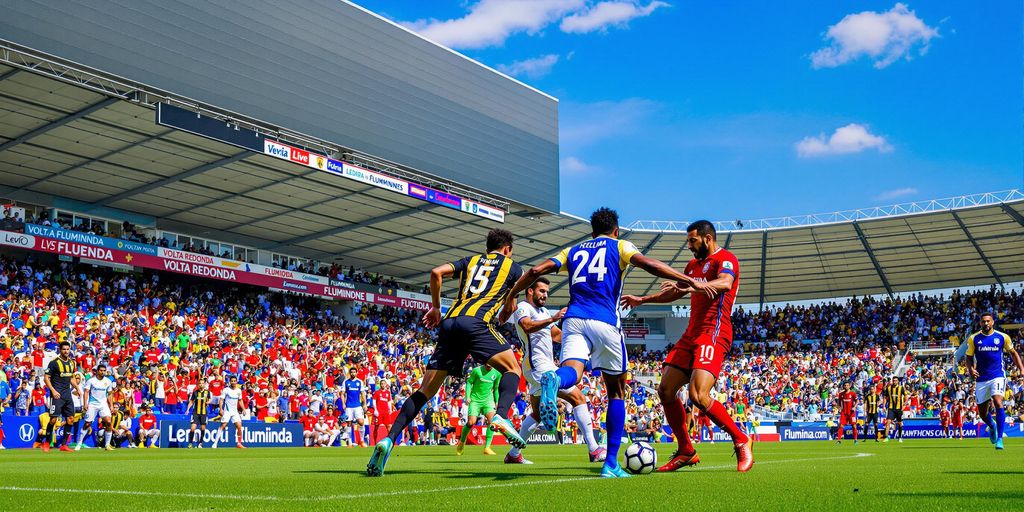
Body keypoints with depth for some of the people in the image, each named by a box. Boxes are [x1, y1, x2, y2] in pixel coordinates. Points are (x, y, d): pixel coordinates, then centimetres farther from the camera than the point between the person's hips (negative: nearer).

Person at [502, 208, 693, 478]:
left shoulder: (574, 250, 24)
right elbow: (649, 264, -5)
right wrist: (691, 281, -7)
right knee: (616, 391, 11)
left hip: (573, 319, 2)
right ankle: (611, 464, 8)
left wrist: (511, 297, 25)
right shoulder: (620, 246, 14)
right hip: (605, 321, -2)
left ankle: (553, 379, -57)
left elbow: (535, 271, 14)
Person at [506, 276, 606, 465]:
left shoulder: (544, 312, 22)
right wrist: (552, 319, -40)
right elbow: (527, 326, -28)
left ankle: (513, 454, 24)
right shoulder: (523, 308, -7)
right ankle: (594, 450, -17)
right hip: (538, 365, -11)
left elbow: (557, 335, 23)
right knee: (578, 397, -16)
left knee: (537, 414, 19)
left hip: (545, 366, 11)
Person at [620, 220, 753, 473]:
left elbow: (725, 283, -29)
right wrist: (643, 300, 34)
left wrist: (698, 285, -47)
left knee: (698, 395, -23)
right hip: (692, 334, 9)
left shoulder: (725, 258, -6)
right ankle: (686, 452, 14)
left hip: (714, 333, -9)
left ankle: (741, 442, -3)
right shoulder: (694, 264, 22)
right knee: (665, 390, 3)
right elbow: (676, 292, 37)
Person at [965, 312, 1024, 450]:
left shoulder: (1003, 337, 0)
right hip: (981, 378, 2)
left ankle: (1000, 439, -21)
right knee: (982, 413, 7)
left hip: (998, 376, -2)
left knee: (997, 402, -25)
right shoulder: (973, 339, 1)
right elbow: (969, 357, 8)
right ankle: (992, 427, 43)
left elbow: (1013, 353, 13)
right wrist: (971, 369, -12)